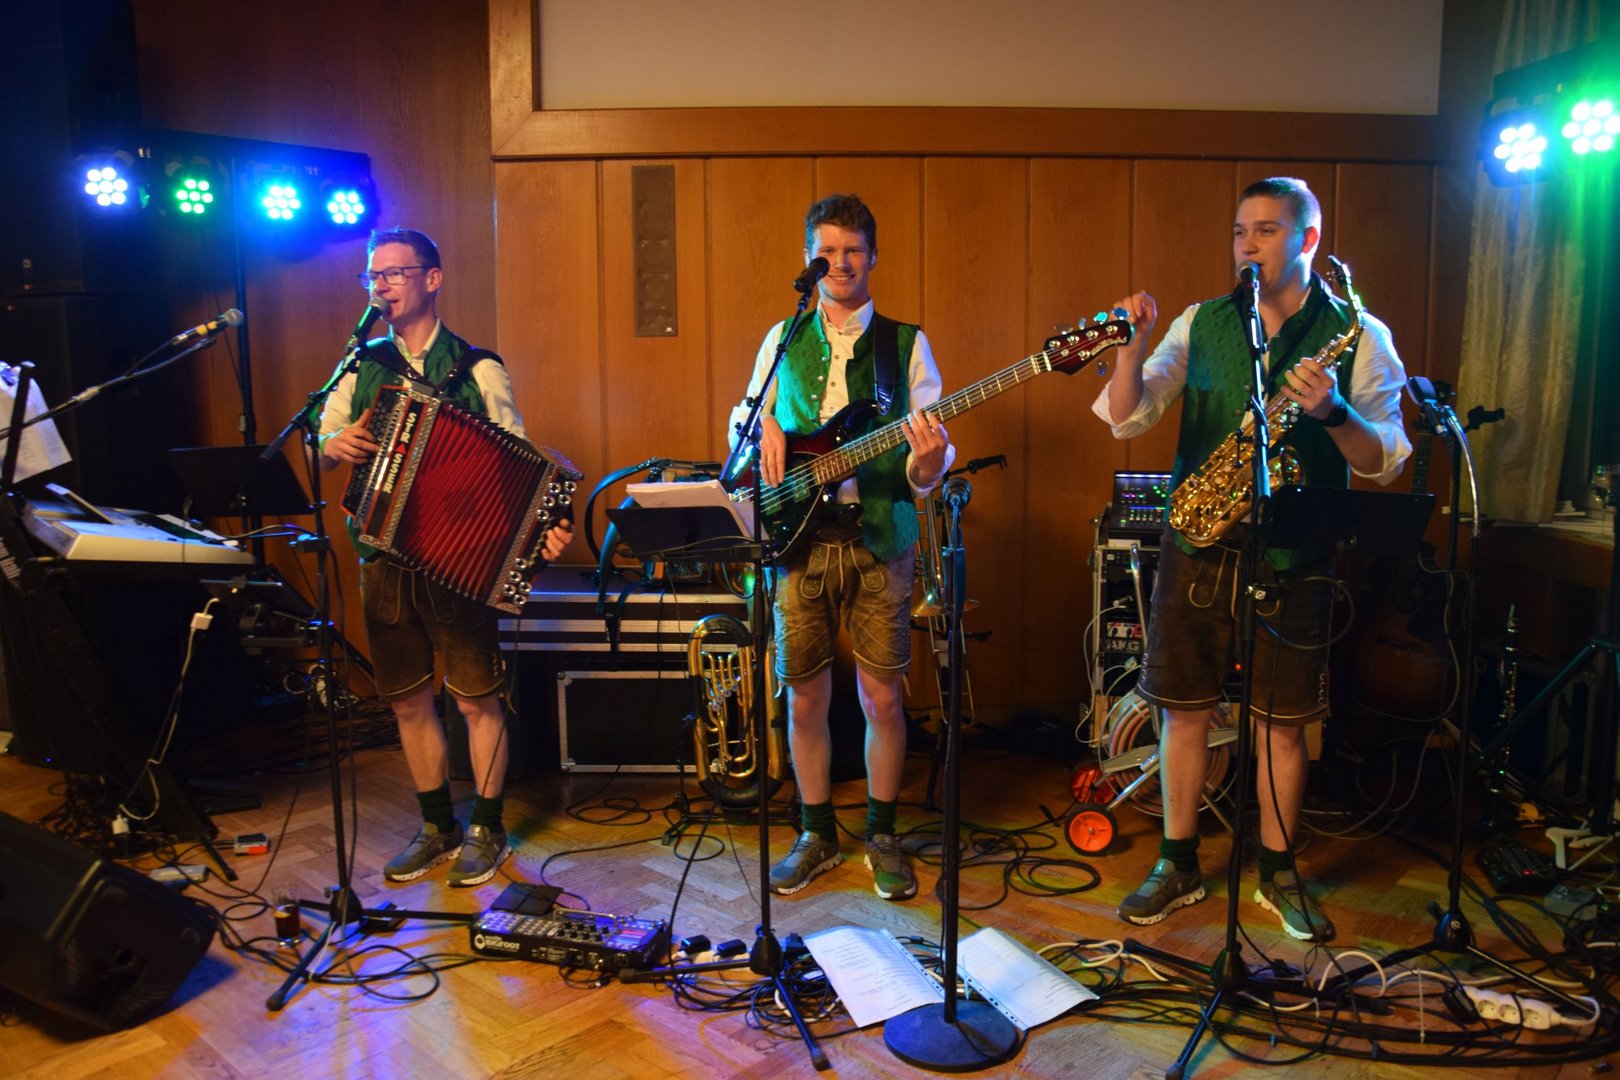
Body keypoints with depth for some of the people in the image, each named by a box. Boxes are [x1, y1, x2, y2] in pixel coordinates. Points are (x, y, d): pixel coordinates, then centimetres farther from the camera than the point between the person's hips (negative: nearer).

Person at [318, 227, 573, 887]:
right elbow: (319, 448, 13)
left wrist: (545, 529, -22)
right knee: (408, 702, 11)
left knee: (477, 700, 2)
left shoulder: (479, 370, -1)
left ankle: (487, 831, 19)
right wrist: (335, 447, -11)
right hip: (385, 559, 4)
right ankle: (438, 827, 27)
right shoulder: (363, 368, 11)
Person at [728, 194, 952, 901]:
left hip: (879, 541, -1)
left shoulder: (905, 343, 4)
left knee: (882, 697, 4)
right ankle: (817, 834, 25)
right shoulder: (782, 340, 10)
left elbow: (929, 466, 0)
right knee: (805, 698, 8)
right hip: (799, 539, 2)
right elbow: (742, 419, 20)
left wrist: (929, 461, -24)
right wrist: (764, 425, -3)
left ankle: (881, 835, 23)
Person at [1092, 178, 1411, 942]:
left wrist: (1332, 410, -22)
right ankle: (1178, 866, 24)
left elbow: (1384, 462, -5)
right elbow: (1125, 417, -3)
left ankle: (1278, 874, 27)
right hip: (1197, 544, 2)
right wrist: (1136, 344, -19)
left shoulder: (1359, 335, 1)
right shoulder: (1201, 323, 7)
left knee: (1283, 722, 7)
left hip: (1293, 557, -1)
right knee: (1183, 709, 8)